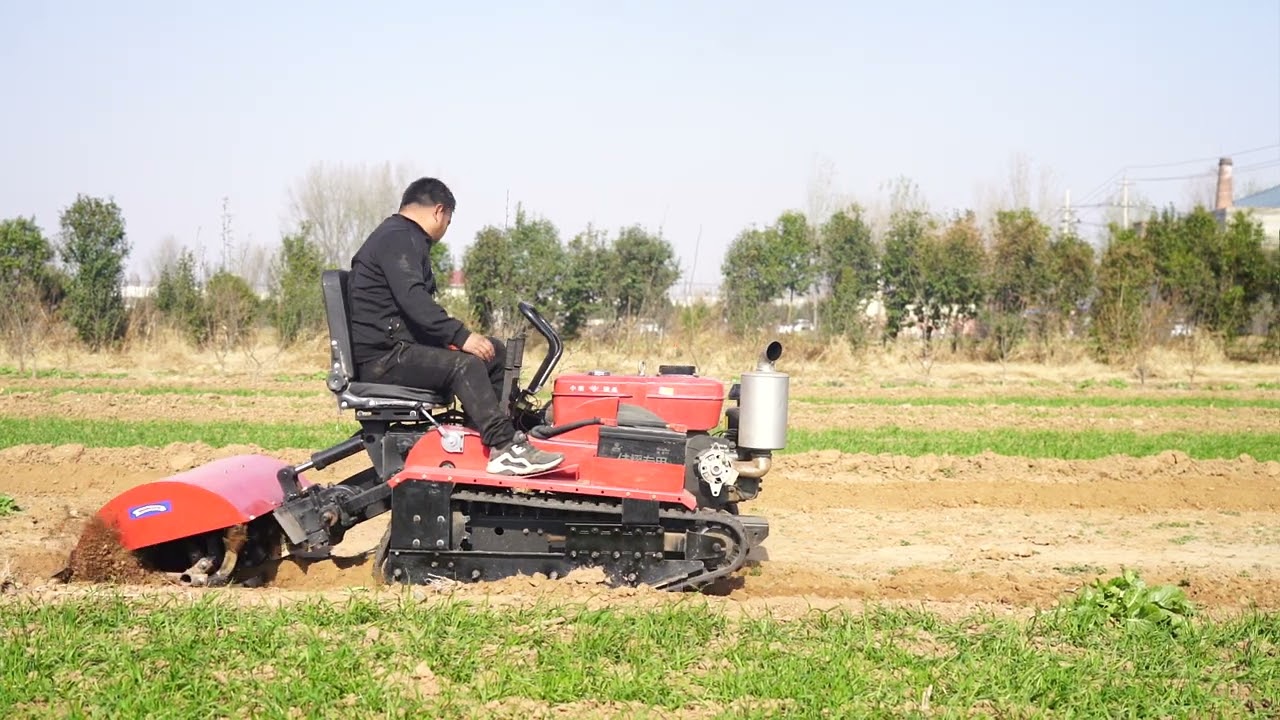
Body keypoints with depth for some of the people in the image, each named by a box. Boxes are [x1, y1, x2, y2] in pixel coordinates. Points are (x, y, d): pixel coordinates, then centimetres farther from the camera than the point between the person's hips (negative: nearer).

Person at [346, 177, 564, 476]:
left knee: (494, 352, 7)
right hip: (382, 356, -11)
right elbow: (413, 300, -27)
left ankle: (514, 428, 5)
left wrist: (453, 335, 17)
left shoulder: (403, 239, 22)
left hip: (402, 345, 11)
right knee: (464, 365, -29)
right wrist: (460, 336, -30)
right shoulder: (396, 240, -14)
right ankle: (505, 449, -34)